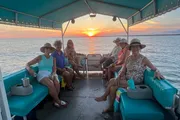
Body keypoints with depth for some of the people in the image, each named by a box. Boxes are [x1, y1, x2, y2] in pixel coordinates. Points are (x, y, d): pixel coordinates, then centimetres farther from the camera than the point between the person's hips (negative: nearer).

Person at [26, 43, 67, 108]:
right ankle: (58, 100, -16)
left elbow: (54, 69, 11)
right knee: (51, 84, -34)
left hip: (51, 74, 3)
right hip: (42, 74, -3)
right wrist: (29, 69, -19)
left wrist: (53, 75, -12)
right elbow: (27, 64, 5)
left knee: (57, 83, -31)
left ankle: (55, 100, -12)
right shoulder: (40, 57, 8)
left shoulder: (53, 58, 17)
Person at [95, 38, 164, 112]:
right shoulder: (128, 58, 7)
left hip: (135, 83, -5)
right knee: (112, 88, -18)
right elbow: (123, 71, 5)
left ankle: (104, 97, 6)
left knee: (112, 81, -20)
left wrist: (157, 72, -29)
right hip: (126, 80, 5)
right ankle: (111, 107, 3)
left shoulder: (143, 59, -8)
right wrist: (118, 77, -14)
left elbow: (154, 68, -6)